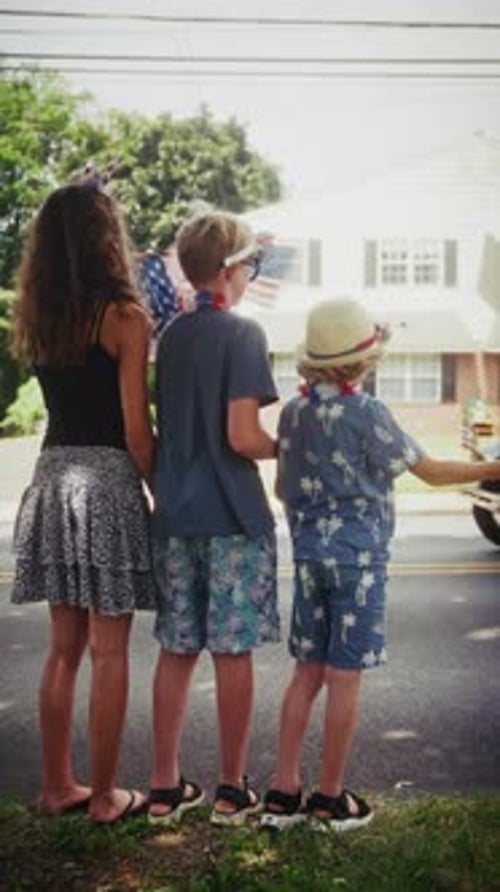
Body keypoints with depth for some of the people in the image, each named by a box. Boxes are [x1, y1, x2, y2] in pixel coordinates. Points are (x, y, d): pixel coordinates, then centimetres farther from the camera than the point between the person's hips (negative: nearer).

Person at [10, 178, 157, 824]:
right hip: (107, 483, -6)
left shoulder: (39, 321, 7)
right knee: (109, 653, 5)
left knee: (64, 647, 15)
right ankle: (104, 797, 16)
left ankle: (57, 785, 26)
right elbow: (136, 430, -12)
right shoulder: (124, 317, -10)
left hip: (51, 479, 6)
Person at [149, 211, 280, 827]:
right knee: (233, 653, 4)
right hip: (233, 518, -6)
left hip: (174, 515, 6)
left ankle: (165, 787, 20)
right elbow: (242, 437, -17)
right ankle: (231, 792, 14)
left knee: (176, 652, 11)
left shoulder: (170, 335, 10)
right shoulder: (242, 333, -10)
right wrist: (288, 448, 0)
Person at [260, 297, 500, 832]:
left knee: (307, 672, 12)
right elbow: (430, 471, -9)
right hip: (358, 554, -5)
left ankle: (283, 793, 15)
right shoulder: (366, 413, -13)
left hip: (309, 552, 6)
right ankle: (330, 799, 14)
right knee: (344, 678, 4)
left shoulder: (293, 412, 4)